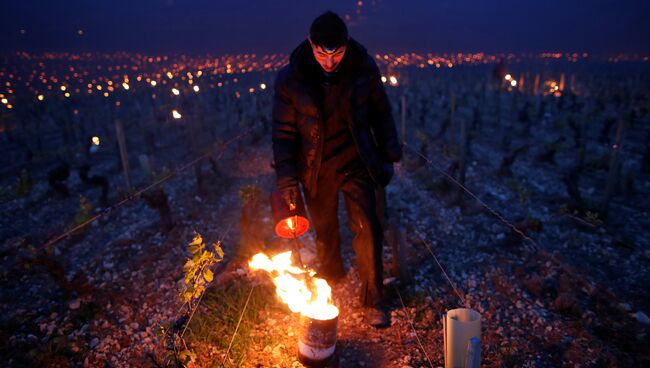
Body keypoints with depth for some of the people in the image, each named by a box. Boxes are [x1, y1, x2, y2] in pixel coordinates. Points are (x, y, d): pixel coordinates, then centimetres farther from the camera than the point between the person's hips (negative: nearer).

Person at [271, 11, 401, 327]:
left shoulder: (364, 68, -11)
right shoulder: (290, 79, -13)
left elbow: (381, 114, 2)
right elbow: (284, 131, -6)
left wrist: (389, 155, 4)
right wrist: (287, 177, -9)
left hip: (356, 164, 0)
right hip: (316, 169, 1)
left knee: (367, 229, -5)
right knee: (324, 230, 15)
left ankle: (373, 300, 14)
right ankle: (331, 277, 45)